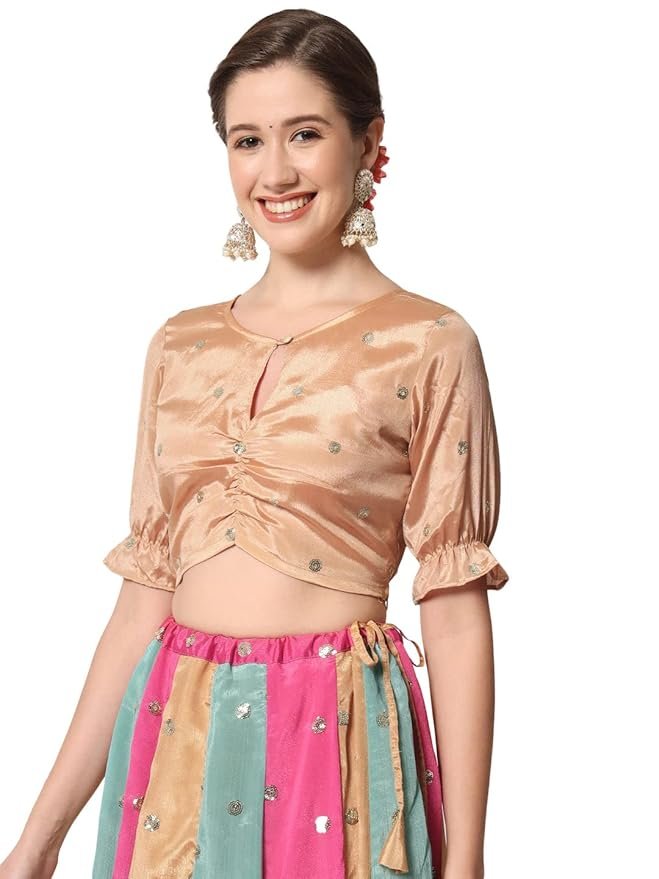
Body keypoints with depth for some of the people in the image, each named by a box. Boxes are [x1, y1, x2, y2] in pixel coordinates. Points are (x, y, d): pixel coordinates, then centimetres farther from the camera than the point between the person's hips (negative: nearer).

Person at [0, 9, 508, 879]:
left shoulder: (429, 345, -6)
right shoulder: (181, 346, 6)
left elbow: (455, 611, -7)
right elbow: (146, 595, 7)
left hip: (336, 734, -4)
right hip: (175, 736, 4)